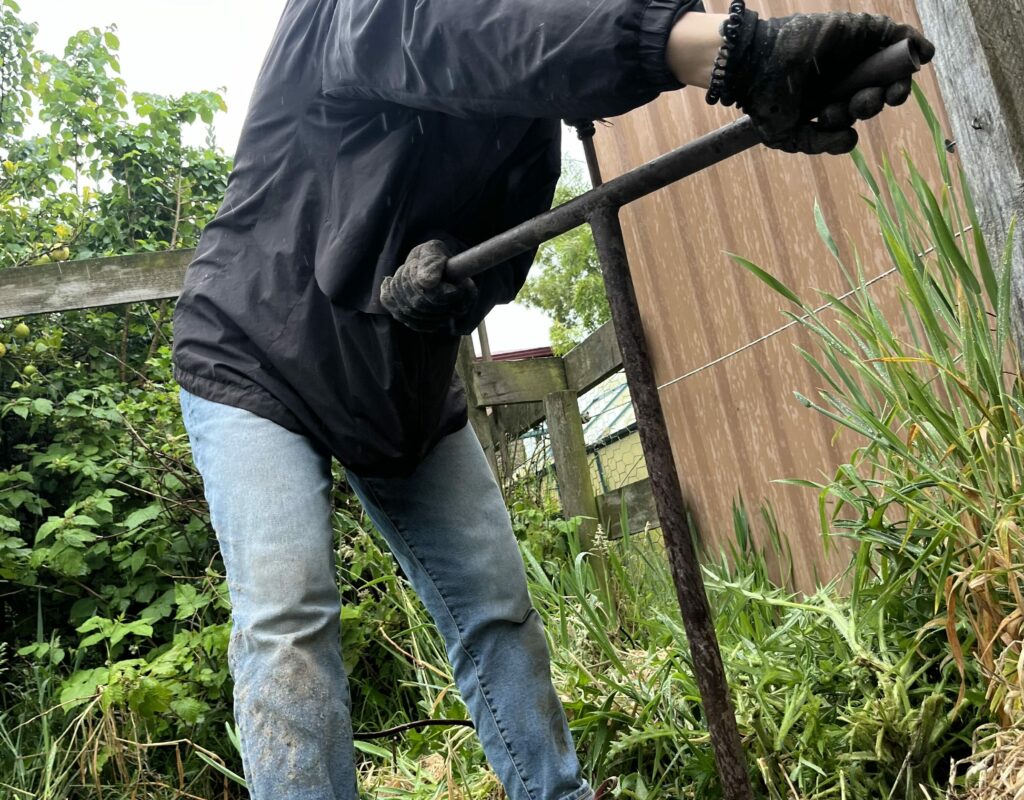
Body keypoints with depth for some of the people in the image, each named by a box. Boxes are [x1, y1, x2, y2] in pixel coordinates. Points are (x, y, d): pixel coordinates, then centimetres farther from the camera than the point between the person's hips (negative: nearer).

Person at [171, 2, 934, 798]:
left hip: (408, 383, 5)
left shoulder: (530, 103, -3)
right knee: (288, 619, -20)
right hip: (254, 360, -4)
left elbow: (503, 247, -3)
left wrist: (434, 283, -28)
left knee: (497, 610, 4)